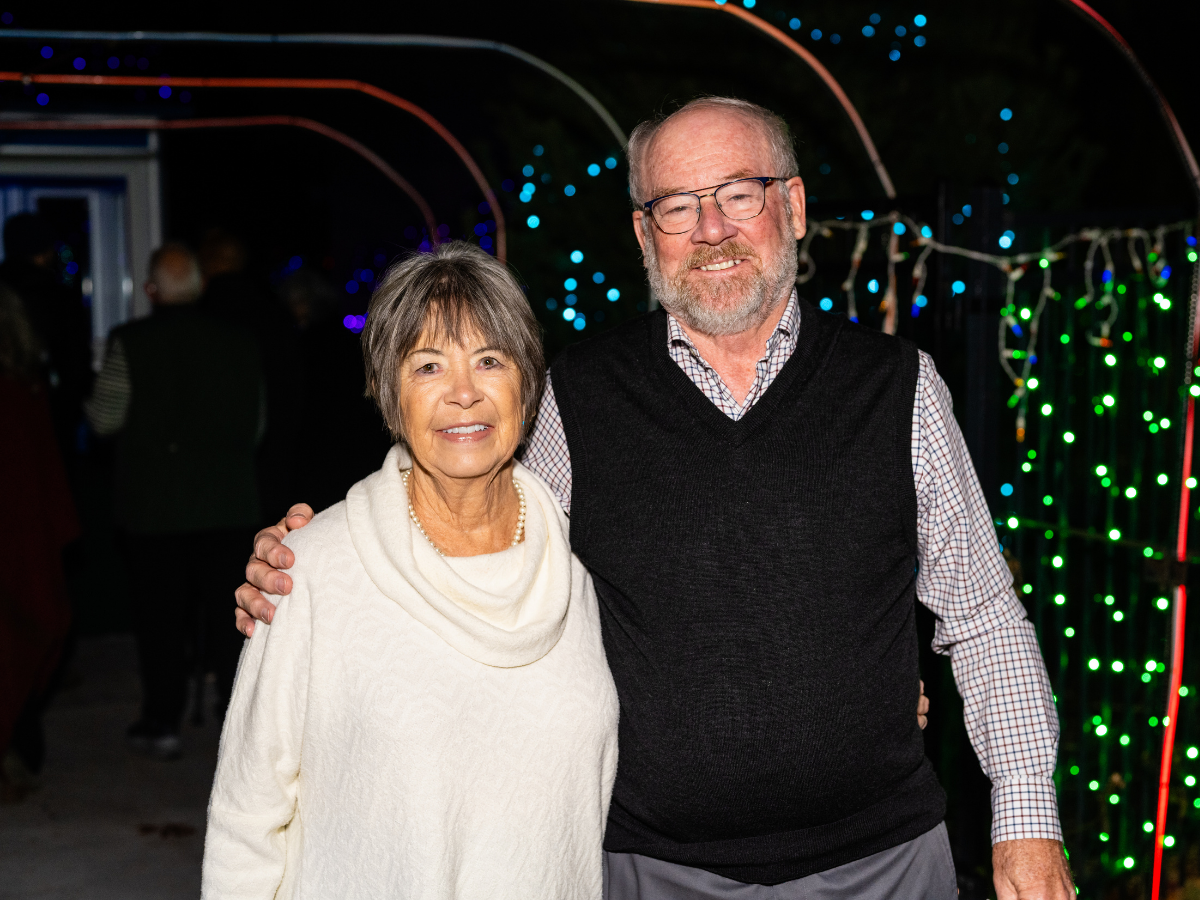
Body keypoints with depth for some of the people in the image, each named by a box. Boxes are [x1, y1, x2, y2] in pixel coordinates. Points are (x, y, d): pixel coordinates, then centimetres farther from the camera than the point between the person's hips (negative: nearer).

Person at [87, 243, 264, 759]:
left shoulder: (130, 343, -11)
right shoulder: (239, 343, -1)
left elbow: (104, 420, -7)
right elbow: (256, 426, 6)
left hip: (153, 507, -3)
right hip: (227, 502, 3)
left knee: (159, 615, 7)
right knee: (225, 607, 12)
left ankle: (163, 723, 14)